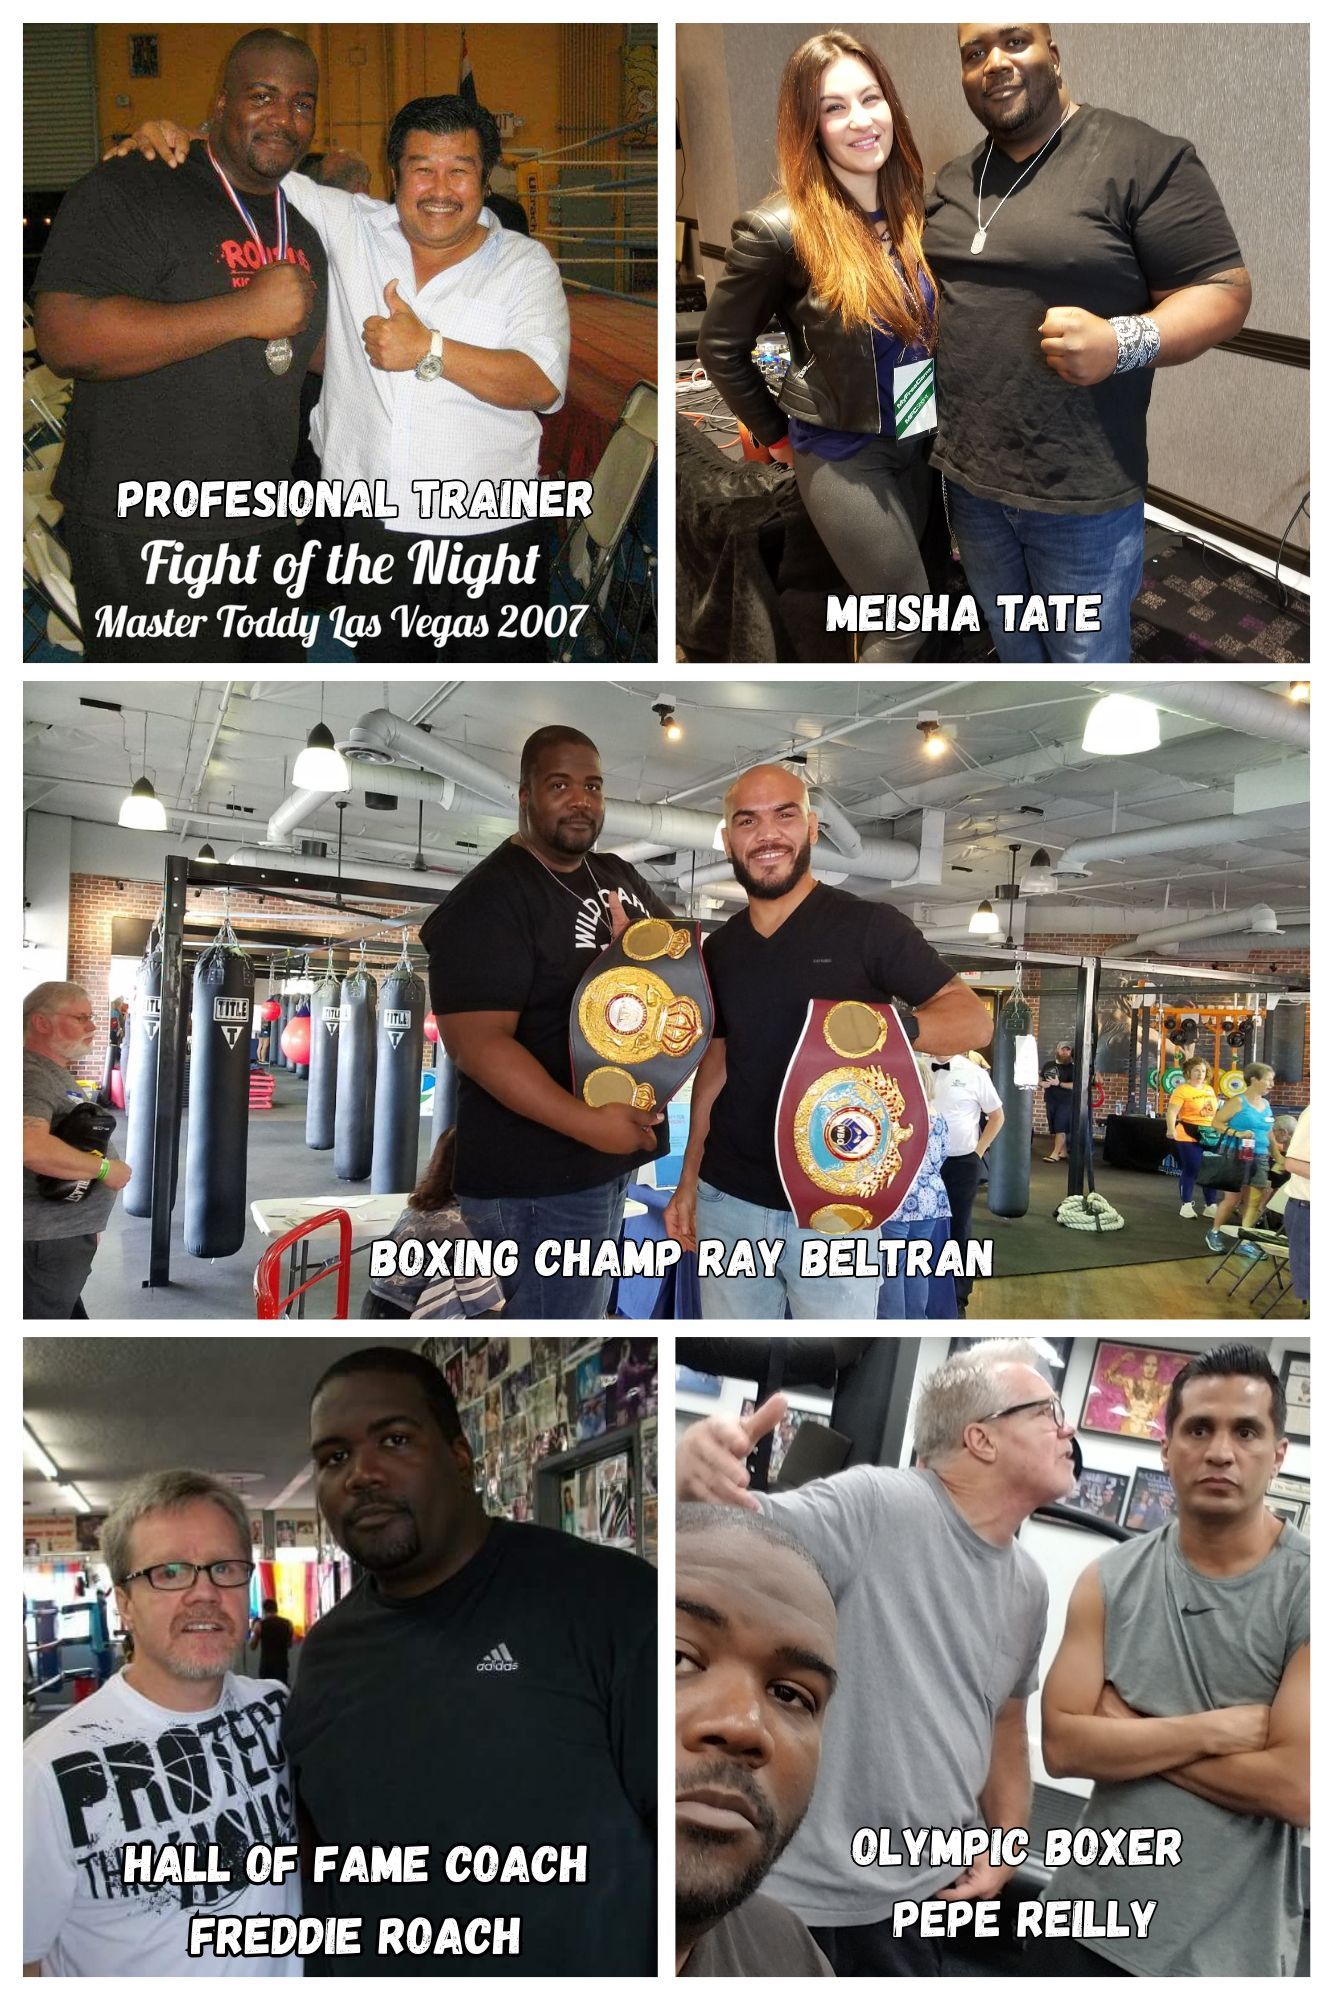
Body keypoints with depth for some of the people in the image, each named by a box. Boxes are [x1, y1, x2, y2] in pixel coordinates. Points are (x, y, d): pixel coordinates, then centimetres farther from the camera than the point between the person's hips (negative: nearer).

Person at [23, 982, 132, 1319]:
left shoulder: (56, 1074, 17)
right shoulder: (32, 1076, -18)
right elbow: (29, 1146, -36)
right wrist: (105, 1168, -23)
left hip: (65, 1237, 11)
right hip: (43, 1242, -11)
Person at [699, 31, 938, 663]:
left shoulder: (912, 208, 2)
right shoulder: (779, 230, -17)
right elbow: (720, 348, -8)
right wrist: (776, 436, -1)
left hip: (917, 440, 6)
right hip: (842, 454, -6)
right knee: (907, 622, -2)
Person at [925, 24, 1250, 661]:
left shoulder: (1145, 159, -10)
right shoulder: (953, 179, 11)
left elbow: (1223, 291, -12)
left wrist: (1122, 343, -29)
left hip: (1080, 492, -6)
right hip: (965, 471, 6)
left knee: (1086, 653, 6)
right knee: (1009, 643, 22)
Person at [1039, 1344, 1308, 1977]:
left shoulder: (1310, 1590, -13)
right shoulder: (1109, 1581, -4)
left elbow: (1296, 1787, -21)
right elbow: (1062, 1745, -10)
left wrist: (1127, 1731, -14)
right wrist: (1214, 1730, -19)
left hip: (1229, 1951, -2)